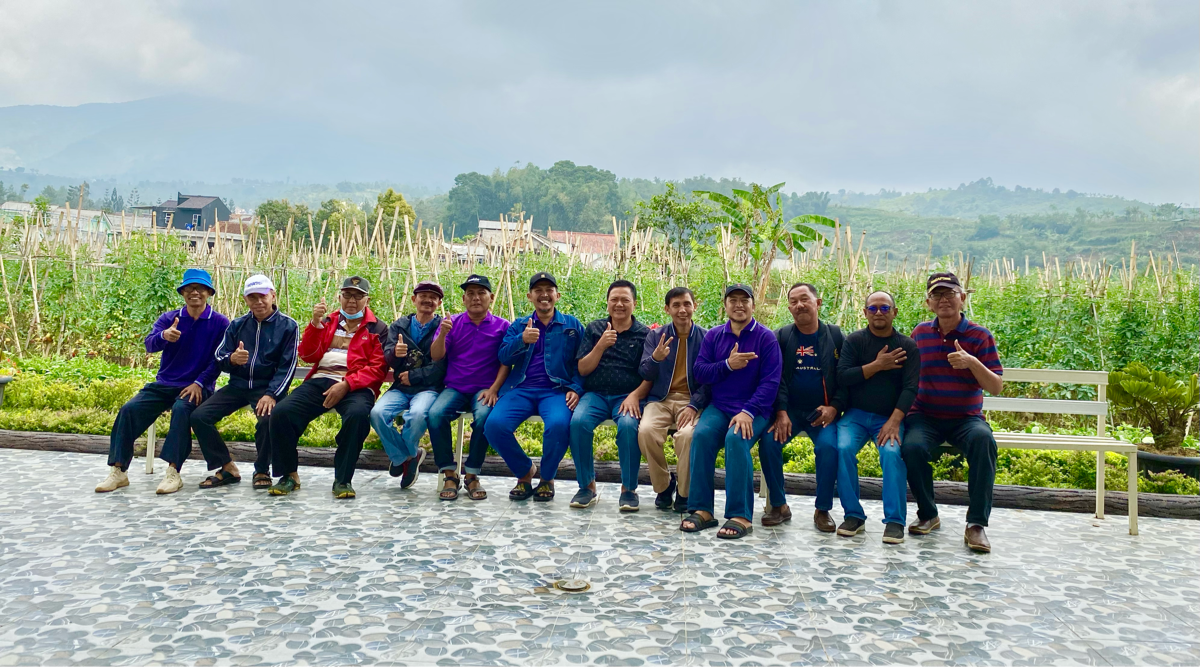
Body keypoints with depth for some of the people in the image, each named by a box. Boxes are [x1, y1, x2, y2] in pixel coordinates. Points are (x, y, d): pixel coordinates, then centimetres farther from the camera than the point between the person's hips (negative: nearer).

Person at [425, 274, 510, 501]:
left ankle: (471, 475, -15)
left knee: (484, 416, -33)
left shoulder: (502, 326, 5)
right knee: (435, 414, -28)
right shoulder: (451, 323, 9)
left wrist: (493, 389, -11)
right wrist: (443, 334, -18)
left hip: (484, 390, -2)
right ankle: (449, 474, -15)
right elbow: (436, 356, 1)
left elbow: (506, 363, 3)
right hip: (454, 388, 2)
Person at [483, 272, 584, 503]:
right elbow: (503, 357, 5)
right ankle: (525, 472, 2)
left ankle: (547, 479, -5)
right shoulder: (518, 325, 18)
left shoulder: (572, 325, 14)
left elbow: (581, 363, 9)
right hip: (521, 389, 2)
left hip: (556, 391, -2)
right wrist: (522, 340, -14)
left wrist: (576, 389, -9)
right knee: (494, 424, -26)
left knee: (558, 425, -35)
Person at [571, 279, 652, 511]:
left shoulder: (644, 334, 9)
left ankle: (629, 489, -15)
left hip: (628, 396, -2)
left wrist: (635, 395, -15)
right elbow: (582, 369, 7)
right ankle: (587, 486, -13)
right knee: (578, 422, -30)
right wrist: (601, 346, -9)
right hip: (595, 394, 2)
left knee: (629, 426, -35)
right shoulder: (594, 329, 14)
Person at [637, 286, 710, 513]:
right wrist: (655, 358, -22)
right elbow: (644, 374, 1)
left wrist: (694, 405, -16)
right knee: (646, 430, -30)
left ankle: (684, 493, -8)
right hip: (661, 399, 2)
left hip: (692, 399, -1)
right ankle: (663, 485, -4)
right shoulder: (655, 336, 7)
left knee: (688, 434, -34)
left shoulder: (706, 337, 3)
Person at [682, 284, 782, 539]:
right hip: (719, 406, 3)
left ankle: (740, 516, -28)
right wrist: (728, 364, -13)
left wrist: (748, 412, -20)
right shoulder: (713, 336, 12)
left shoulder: (765, 337, 0)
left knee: (736, 439, -32)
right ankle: (702, 510, -22)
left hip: (754, 409, -3)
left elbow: (770, 381, -9)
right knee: (701, 434, -27)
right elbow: (699, 371, 4)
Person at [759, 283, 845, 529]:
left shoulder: (836, 336, 6)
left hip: (822, 411, -1)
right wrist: (781, 412, -14)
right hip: (788, 410, 1)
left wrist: (834, 407, -10)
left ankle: (822, 510, -8)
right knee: (768, 442, -25)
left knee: (828, 446, -28)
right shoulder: (781, 336, 7)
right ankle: (779, 506, -6)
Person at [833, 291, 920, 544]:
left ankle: (895, 521, -20)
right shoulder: (855, 340, 5)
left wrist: (894, 421, -18)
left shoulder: (907, 346, 4)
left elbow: (910, 388, -5)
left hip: (889, 417, -1)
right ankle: (854, 516, -14)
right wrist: (877, 366, -12)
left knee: (892, 453, -29)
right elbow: (842, 376, -6)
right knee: (843, 449, -27)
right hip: (856, 414, 1)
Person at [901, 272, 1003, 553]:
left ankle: (977, 524, -26)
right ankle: (928, 515, -5)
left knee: (983, 439, -35)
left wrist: (971, 362, -21)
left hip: (966, 418, -1)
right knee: (912, 447, -31)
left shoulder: (980, 336, 1)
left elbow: (996, 387, -4)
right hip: (925, 417, 1)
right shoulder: (920, 333, 8)